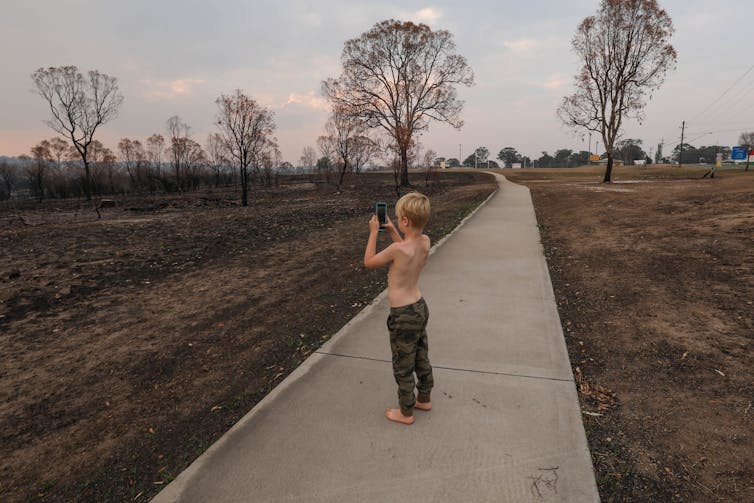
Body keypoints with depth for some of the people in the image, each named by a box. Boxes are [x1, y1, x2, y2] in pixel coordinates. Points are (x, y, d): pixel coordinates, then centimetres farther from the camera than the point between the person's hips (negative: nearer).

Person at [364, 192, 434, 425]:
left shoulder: (397, 249, -28)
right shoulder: (425, 241, -7)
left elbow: (369, 262, -11)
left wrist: (374, 232, -4)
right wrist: (391, 230, 10)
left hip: (404, 315, -7)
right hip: (420, 307, 8)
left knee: (403, 367, 12)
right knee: (421, 359, 24)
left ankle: (406, 412, 29)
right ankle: (424, 399, 43)